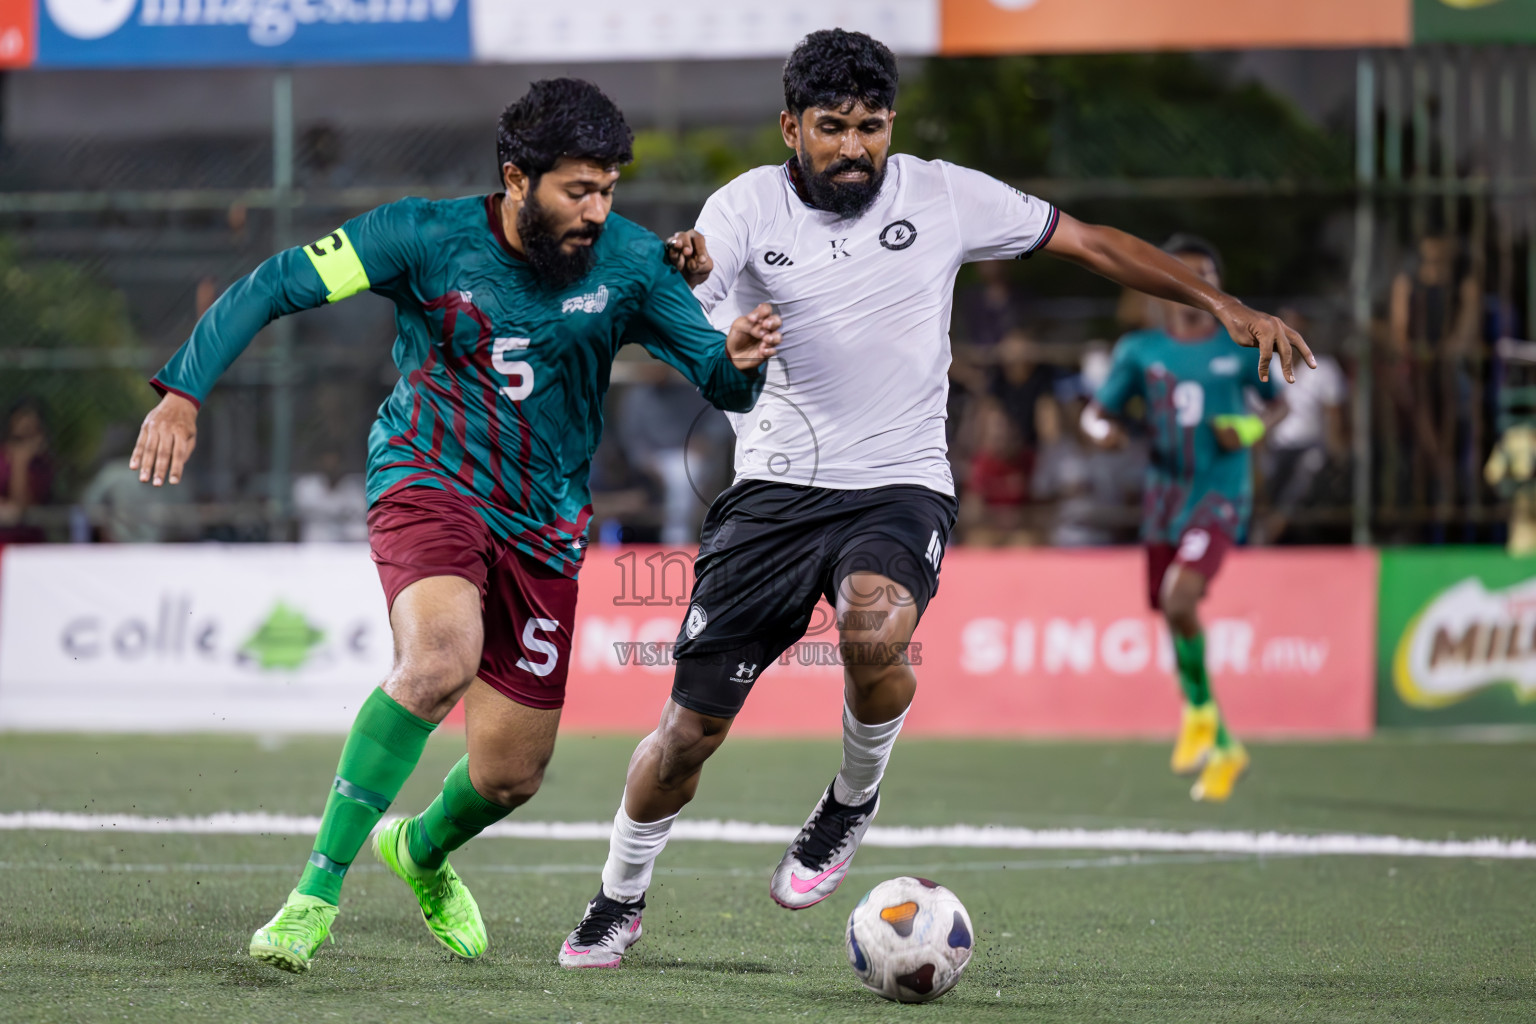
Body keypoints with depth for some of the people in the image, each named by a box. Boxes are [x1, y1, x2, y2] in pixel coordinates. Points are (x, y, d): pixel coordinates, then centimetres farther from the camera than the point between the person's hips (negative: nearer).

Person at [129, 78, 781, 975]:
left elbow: (720, 382, -4)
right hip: (428, 487, -4)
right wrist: (183, 391, -19)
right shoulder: (429, 238, -12)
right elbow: (275, 286, -10)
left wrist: (738, 361, -28)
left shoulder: (630, 263, -5)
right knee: (442, 659, -35)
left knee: (511, 775, 7)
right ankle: (319, 890, -25)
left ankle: (423, 850, 45)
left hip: (544, 528, 4)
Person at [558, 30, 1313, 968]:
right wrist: (677, 276, -43)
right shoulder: (749, 208, -5)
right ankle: (620, 901, 26)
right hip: (776, 491, 1)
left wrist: (1221, 303, -2)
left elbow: (1090, 243, 5)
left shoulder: (943, 196, -1)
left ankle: (854, 800, -3)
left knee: (874, 629, -35)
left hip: (900, 487, -1)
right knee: (690, 730, -1)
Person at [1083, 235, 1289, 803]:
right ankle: (1224, 749, 24)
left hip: (1220, 494, -4)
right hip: (1164, 495, 4)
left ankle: (1201, 711, -2)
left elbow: (1277, 402, 13)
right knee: (1172, 615, 7)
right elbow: (1096, 410, 8)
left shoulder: (1241, 346, 1)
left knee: (1180, 597, -26)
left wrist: (1255, 427, -8)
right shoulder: (1140, 350, 4)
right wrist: (1103, 428, -15)